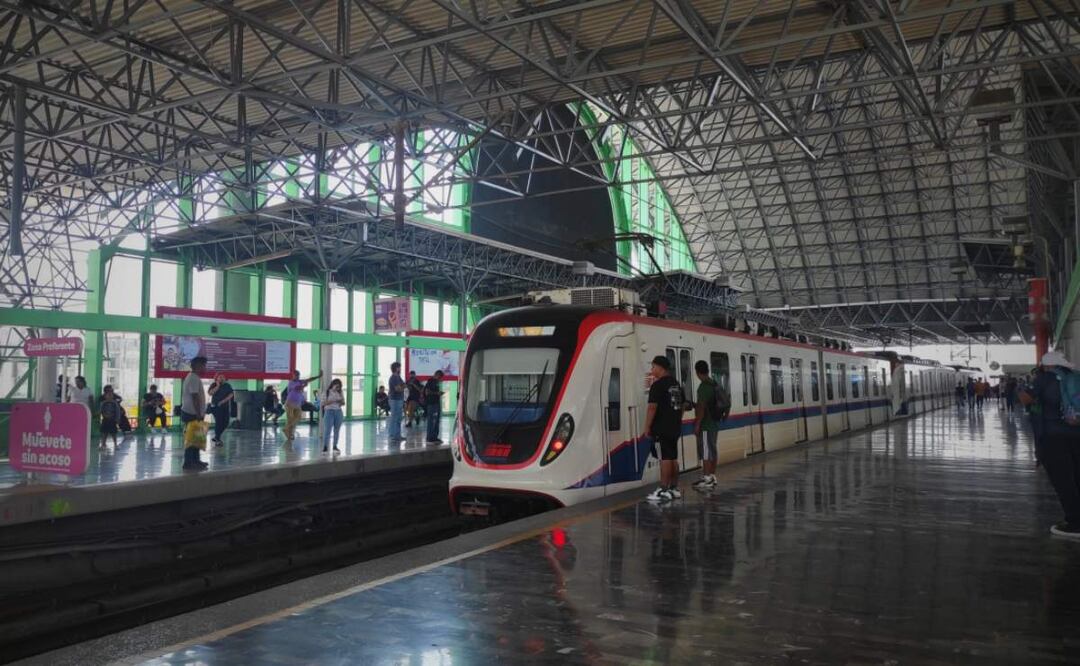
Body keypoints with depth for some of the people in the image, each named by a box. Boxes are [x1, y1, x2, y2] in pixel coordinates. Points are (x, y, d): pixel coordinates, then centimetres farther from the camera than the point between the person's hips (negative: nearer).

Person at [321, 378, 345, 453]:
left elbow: (343, 403, 12)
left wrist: (341, 402, -12)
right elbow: (324, 403, -9)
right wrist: (334, 401, -20)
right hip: (329, 411, -4)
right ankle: (325, 447, -7)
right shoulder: (327, 392, -2)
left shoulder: (340, 392, 8)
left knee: (337, 430, 6)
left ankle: (335, 446, 15)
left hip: (338, 412, 4)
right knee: (327, 430, -8)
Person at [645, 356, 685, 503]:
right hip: (675, 428, 8)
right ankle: (674, 489, 19)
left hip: (662, 429, -8)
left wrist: (647, 427, -12)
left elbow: (652, 407, -18)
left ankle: (663, 491, -6)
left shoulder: (658, 385, -13)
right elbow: (681, 406, 22)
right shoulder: (676, 384, 15)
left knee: (665, 459, -7)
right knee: (673, 458, 13)